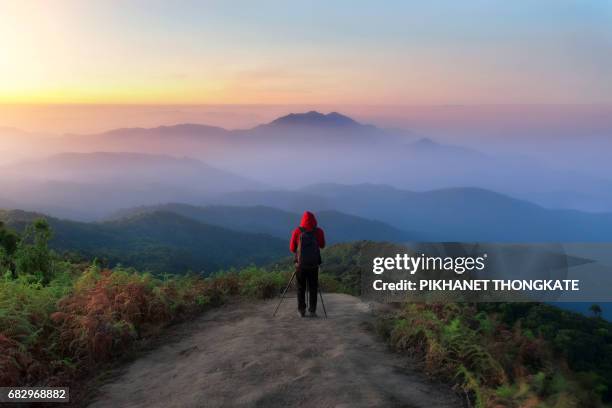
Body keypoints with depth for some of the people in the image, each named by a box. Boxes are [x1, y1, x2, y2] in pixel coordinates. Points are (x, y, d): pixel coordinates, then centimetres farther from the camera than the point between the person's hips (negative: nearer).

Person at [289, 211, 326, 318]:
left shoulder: (297, 231, -4)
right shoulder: (319, 231, -3)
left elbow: (292, 248, 3)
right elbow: (322, 245, 12)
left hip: (300, 264, 0)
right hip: (314, 264, 0)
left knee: (301, 288, 10)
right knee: (313, 288, 8)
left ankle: (301, 310, 10)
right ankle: (312, 311, 5)